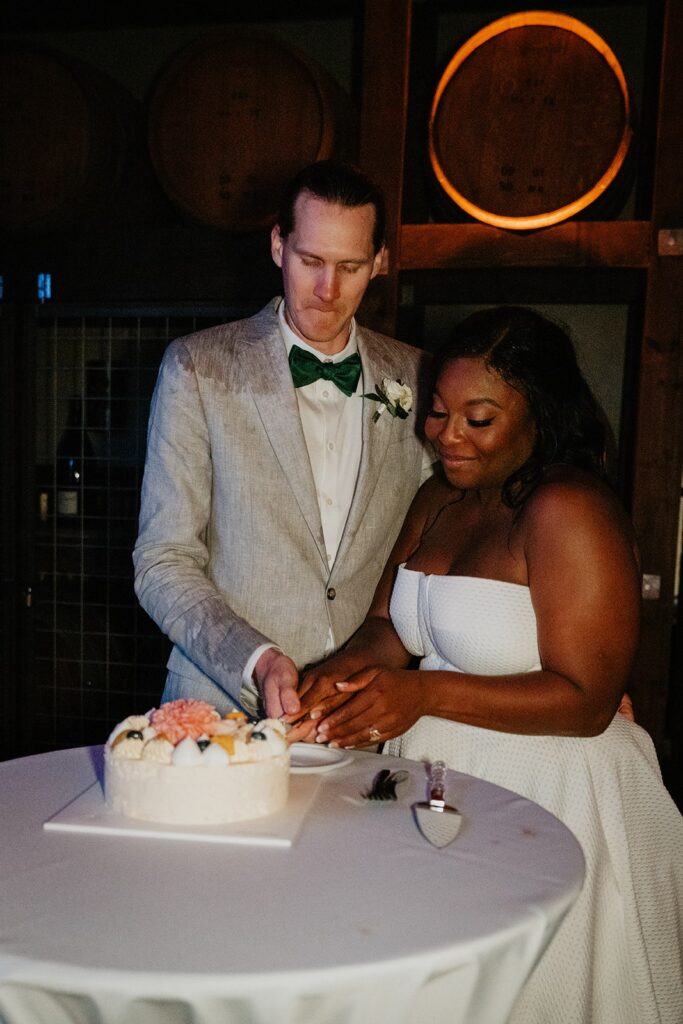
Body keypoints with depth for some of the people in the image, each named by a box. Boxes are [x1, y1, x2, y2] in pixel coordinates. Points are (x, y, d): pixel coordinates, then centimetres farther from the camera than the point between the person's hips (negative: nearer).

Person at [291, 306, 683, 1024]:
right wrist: (342, 672, -13)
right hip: (435, 783, 7)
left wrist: (427, 693, -27)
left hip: (543, 797, -7)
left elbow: (587, 700, -20)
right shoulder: (438, 498, 7)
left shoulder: (570, 511, -18)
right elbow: (386, 625, 8)